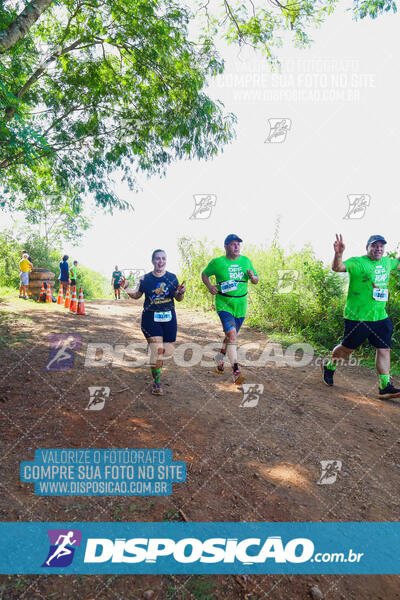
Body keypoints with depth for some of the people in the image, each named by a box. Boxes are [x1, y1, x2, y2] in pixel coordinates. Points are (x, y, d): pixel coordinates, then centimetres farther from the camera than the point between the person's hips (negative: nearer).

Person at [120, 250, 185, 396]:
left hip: (169, 318, 2)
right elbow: (137, 295, 12)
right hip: (151, 318, -2)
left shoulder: (172, 277, 1)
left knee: (168, 351, 4)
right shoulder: (146, 279, -1)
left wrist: (181, 292, -17)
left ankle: (155, 360, 40)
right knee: (157, 350, -12)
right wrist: (126, 288, -4)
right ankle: (157, 383, 7)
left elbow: (178, 299, 4)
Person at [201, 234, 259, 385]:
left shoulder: (246, 261, 6)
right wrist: (209, 286, -8)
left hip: (241, 306, 5)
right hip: (224, 305, -4)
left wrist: (252, 277, -10)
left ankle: (220, 357, 45)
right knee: (232, 335, -20)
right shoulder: (217, 262, -4)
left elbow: (256, 281, 13)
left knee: (231, 335, 18)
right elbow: (204, 274, 10)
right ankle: (236, 371, -18)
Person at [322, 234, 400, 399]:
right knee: (348, 348, 6)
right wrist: (338, 254, -49)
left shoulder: (386, 262, 13)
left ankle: (385, 387, 12)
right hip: (357, 317, -6)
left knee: (384, 349, 4)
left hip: (380, 317, 7)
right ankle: (329, 366, 32)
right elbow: (337, 268, -31)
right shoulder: (357, 262, -12)